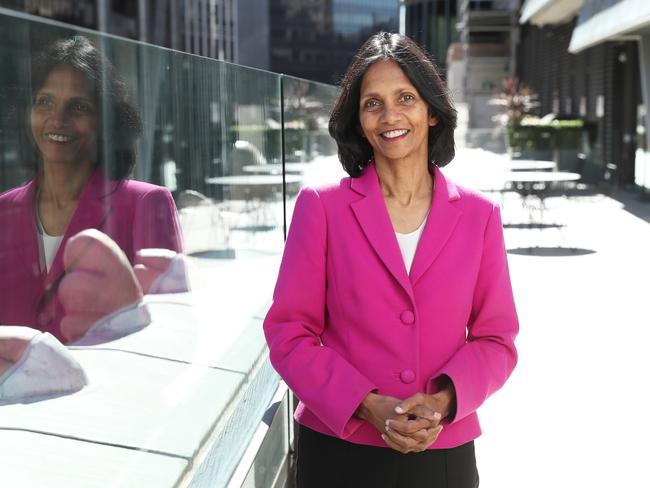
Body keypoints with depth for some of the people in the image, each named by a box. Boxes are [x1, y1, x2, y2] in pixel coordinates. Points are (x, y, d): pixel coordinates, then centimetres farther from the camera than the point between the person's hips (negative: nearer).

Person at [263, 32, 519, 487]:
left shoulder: (479, 215, 1)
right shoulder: (321, 206, -4)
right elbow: (290, 333, -5)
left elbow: (494, 338, 3)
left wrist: (443, 400, -15)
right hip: (339, 451, -1)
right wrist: (367, 405, -17)